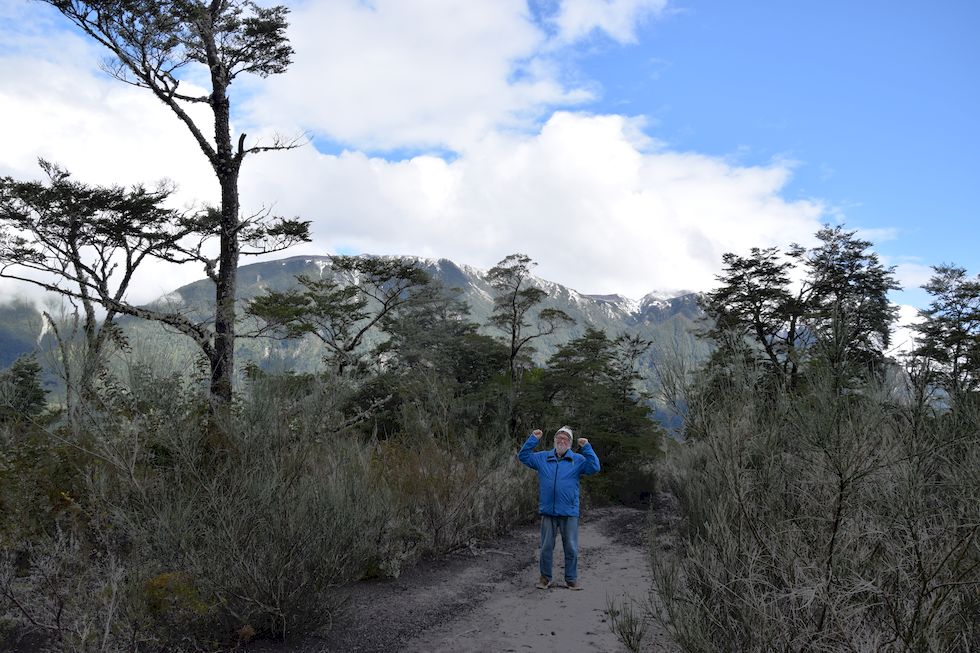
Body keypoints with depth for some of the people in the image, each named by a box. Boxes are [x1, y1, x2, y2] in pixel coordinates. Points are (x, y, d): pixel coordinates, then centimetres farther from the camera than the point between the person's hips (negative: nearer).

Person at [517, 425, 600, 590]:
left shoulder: (578, 460, 2)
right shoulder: (543, 458, 7)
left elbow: (594, 467, -9)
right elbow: (523, 456, 7)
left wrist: (586, 447, -14)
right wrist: (533, 439, -1)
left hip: (569, 512, -1)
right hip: (548, 511, 1)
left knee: (571, 548, 5)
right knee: (546, 547, 9)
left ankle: (571, 579, 18)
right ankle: (545, 578, 22)